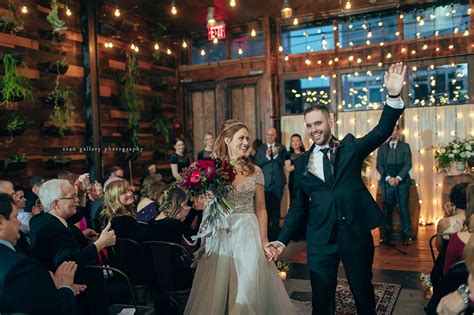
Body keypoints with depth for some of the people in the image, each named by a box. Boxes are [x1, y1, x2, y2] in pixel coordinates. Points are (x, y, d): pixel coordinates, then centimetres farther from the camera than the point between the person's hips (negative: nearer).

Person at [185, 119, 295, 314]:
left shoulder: (255, 172, 4)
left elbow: (260, 209, 6)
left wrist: (264, 241, 1)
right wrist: (203, 244, -2)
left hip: (248, 235, 1)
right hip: (219, 235, 0)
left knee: (248, 290, 3)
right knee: (216, 291, 7)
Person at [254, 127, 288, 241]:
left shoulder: (281, 148, 4)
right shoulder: (260, 149, 4)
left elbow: (283, 163, -6)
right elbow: (257, 164, -6)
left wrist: (276, 154, -22)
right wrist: (267, 156, -19)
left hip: (278, 182, 0)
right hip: (265, 183, 0)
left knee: (276, 208, 9)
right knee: (265, 208, 7)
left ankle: (275, 233, 20)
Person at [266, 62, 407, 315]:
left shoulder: (351, 147, 2)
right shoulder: (301, 163, 5)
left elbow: (381, 132, -13)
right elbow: (298, 207, 7)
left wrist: (393, 96, -28)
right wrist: (282, 240, 0)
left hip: (357, 234, -1)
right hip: (320, 240, 1)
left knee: (364, 293, 17)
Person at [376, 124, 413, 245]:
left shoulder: (405, 146, 9)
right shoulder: (382, 147, 12)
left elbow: (408, 164, 1)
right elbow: (379, 165, 5)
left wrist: (398, 178, -11)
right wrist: (388, 178, -9)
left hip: (402, 182, -1)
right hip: (387, 183, 1)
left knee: (404, 209, -3)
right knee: (387, 209, 1)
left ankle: (407, 235, 3)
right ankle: (387, 234, 8)